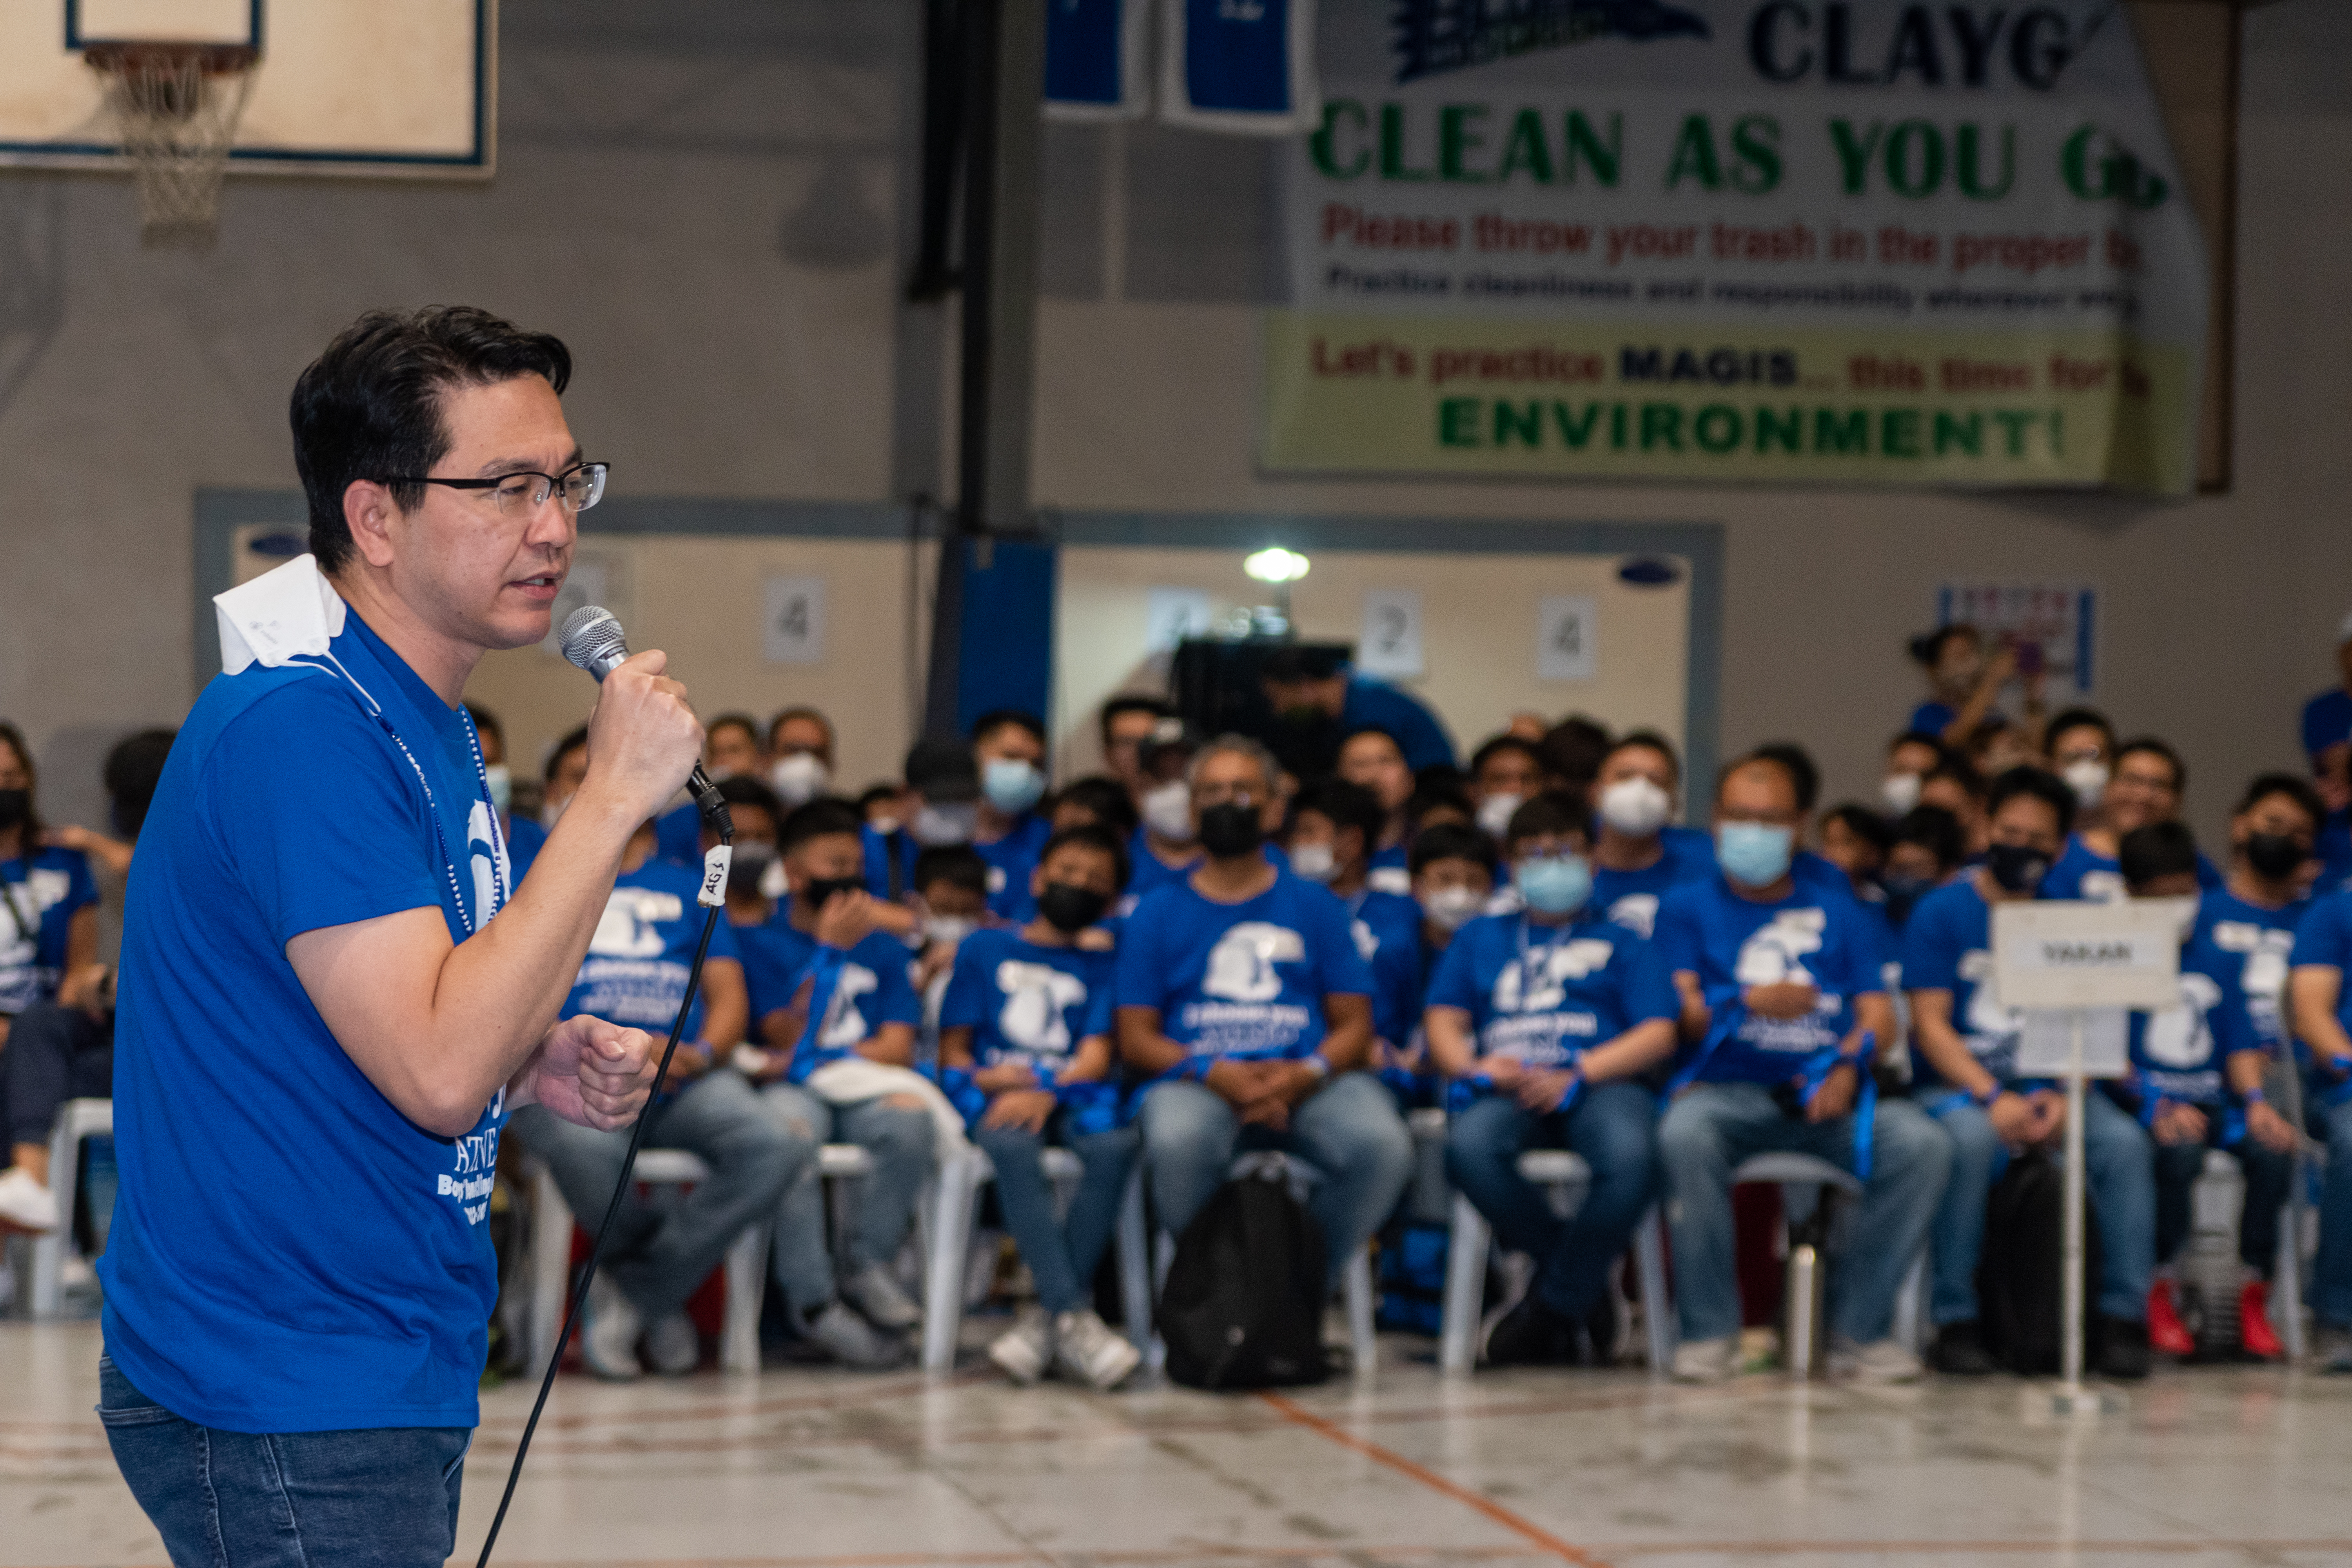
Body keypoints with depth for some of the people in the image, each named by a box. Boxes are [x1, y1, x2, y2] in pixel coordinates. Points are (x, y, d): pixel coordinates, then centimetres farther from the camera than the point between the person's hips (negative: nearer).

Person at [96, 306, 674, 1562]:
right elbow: (438, 1071, -27)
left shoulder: (427, 724, 12)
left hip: (390, 1385, 10)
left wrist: (539, 1064, 3)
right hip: (285, 1407, -10)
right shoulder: (299, 726, -20)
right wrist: (614, 793, -23)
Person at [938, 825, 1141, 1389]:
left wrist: (1045, 1089, -17)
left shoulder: (1103, 965, 20)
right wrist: (981, 1078, -9)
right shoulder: (984, 949, 20)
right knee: (1011, 1147, -38)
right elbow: (953, 1051, 14)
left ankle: (1047, 1320, -35)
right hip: (994, 1094, -1)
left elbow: (1096, 1060, 4)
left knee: (1115, 1145, -35)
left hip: (1071, 1097, 1)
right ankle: (1074, 1318, -46)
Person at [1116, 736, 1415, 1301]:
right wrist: (1215, 1073, -11)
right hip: (1197, 1081, -1)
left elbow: (1354, 1026, 11)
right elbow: (1136, 1040, 9)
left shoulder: (1313, 906, 18)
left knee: (1383, 1144, -31)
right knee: (1178, 1142, -38)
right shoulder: (1157, 913, 16)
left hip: (1307, 1082, 1)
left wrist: (1307, 1074, -11)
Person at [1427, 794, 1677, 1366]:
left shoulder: (1619, 942, 22)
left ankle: (1553, 1306, -17)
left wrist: (1576, 1075, -8)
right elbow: (1444, 1024, 18)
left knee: (1631, 1156, -39)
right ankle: (1588, 1294, -18)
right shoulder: (1481, 938, 30)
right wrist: (1475, 1068, -6)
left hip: (1602, 1084, -1)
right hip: (1508, 1087, 1)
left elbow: (1659, 1035, 7)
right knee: (1469, 1146, -37)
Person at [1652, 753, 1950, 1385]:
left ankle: (1858, 1326, -16)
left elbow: (1879, 1012, 11)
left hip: (1827, 1096, 2)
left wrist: (1849, 1062, -11)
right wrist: (1747, 1003, -17)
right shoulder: (1687, 908, 18)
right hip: (1728, 1089, -2)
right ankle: (1709, 1328, -25)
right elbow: (1679, 1014, 4)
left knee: (1922, 1143, -27)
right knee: (1685, 1134, -38)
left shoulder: (1838, 912, 23)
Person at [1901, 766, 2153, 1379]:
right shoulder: (1941, 913, 2)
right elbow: (1930, 1025, -6)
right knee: (1970, 1140, -36)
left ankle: (2123, 1315, -17)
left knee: (2124, 1141, -25)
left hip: (2049, 1084, 3)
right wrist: (1993, 1099, -20)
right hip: (1955, 1083, -3)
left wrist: (2061, 1097, -16)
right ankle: (1955, 1319, -24)